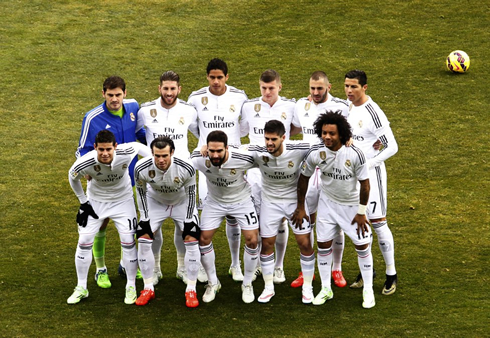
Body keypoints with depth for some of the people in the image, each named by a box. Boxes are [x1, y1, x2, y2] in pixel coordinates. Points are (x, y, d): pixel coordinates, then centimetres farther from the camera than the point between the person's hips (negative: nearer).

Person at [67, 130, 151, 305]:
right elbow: (72, 177, -7)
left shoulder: (126, 152, -32)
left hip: (122, 200, 0)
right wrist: (83, 202, -3)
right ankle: (81, 288, 12)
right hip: (95, 201, 0)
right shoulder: (85, 163, -31)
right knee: (84, 241, -4)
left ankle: (131, 287, 11)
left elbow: (139, 146, -7)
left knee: (128, 242, -7)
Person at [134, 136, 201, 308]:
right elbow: (141, 191, -11)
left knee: (192, 240, -13)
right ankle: (148, 289, 4)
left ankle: (191, 290, -1)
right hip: (155, 202, 1)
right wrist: (144, 218, -10)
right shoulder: (141, 168, -31)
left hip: (182, 202, -1)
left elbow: (191, 193, -16)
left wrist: (189, 220, -14)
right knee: (144, 239, -10)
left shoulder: (186, 168, -34)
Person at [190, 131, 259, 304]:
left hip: (241, 200, -2)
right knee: (204, 238, -3)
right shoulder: (199, 159, -30)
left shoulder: (242, 159, -34)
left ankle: (247, 284, 13)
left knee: (252, 240, -9)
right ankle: (213, 283, 18)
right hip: (215, 201, 2)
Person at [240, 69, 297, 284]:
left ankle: (278, 266, 15)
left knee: (280, 219, 2)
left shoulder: (290, 107, -1)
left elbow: (300, 126, 15)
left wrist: (280, 136, 3)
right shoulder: (249, 107, 1)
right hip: (256, 169, 1)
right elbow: (241, 131, 14)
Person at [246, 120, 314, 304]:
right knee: (266, 244, 3)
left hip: (296, 199, -1)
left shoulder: (298, 150, -25)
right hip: (270, 201, 1)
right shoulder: (257, 152, -24)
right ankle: (268, 288, 20)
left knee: (304, 243, -2)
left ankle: (307, 288, 14)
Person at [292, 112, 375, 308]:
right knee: (323, 244, 4)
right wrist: (300, 207, 2)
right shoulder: (316, 153, -20)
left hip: (353, 205, -2)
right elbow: (304, 177, -3)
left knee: (362, 246, 1)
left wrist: (361, 213, -11)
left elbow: (364, 183, -16)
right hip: (328, 203, 2)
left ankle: (368, 291, 15)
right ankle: (325, 289, 19)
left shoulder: (355, 154, -28)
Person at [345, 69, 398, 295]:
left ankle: (391, 275, 4)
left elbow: (392, 147, -18)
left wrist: (368, 164, -20)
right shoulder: (347, 107, 4)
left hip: (371, 173, -7)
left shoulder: (373, 113, -19)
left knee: (377, 222, -5)